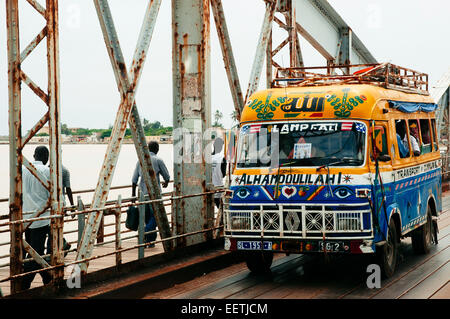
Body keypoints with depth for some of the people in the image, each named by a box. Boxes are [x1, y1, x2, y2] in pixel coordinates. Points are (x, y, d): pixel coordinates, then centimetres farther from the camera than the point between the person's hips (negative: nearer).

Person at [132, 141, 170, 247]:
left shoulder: (140, 160, 6)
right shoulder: (158, 160, -6)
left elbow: (134, 179, 6)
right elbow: (166, 176, 3)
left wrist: (133, 193, 11)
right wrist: (166, 182, 25)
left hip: (143, 192, 5)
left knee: (147, 216, 13)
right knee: (155, 216, 0)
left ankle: (150, 241, 17)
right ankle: (145, 235, -20)